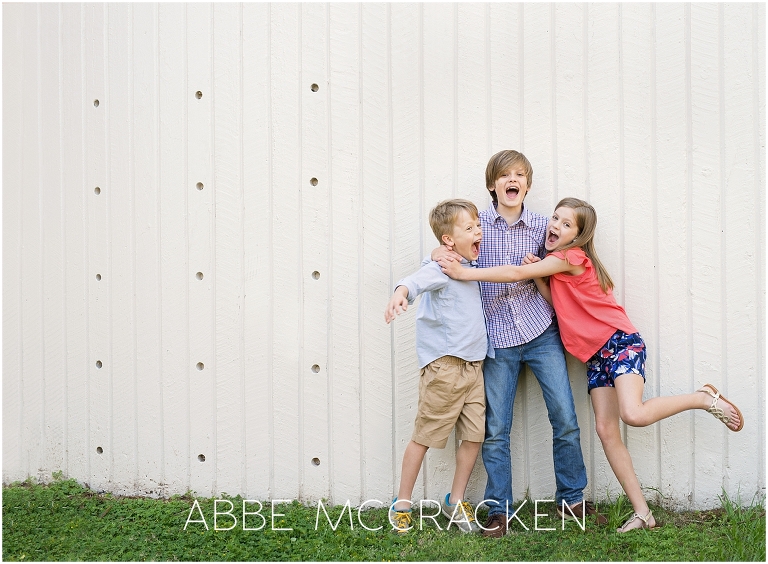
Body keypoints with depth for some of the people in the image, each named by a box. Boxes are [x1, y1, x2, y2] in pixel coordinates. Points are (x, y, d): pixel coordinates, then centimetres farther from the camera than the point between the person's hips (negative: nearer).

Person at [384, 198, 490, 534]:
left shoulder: (475, 268, 13)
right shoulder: (441, 268, -12)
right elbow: (416, 280, -33)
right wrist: (400, 293, -55)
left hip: (474, 365, 7)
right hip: (443, 364, -7)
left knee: (474, 436, 8)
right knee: (424, 435, 2)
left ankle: (455, 501, 25)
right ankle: (401, 504, 17)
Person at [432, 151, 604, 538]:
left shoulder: (540, 226, 4)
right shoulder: (477, 223, 0)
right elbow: (451, 253, 8)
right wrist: (439, 254, -15)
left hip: (541, 333, 1)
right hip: (497, 340, -1)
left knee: (565, 418, 0)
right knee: (495, 430, 1)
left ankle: (571, 499, 18)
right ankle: (499, 511, 13)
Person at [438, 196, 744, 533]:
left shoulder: (570, 257, -12)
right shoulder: (554, 262, 16)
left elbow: (516, 273, -20)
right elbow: (555, 301, 8)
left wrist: (464, 273, -21)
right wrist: (538, 277, -5)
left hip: (619, 341, -9)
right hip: (595, 355, 9)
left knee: (633, 414, -27)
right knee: (606, 430, -1)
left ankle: (705, 398, -1)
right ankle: (642, 514, 3)